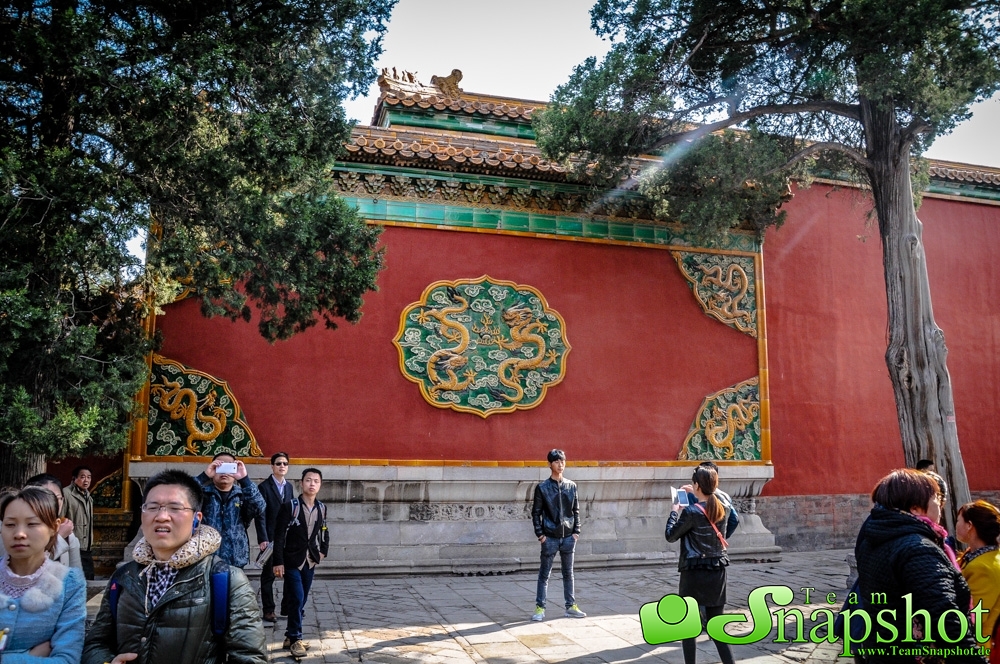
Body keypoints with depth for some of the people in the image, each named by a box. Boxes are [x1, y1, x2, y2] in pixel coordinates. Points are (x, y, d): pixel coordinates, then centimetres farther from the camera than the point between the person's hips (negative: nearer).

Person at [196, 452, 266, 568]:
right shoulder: (203, 493, 4)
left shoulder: (243, 495, 7)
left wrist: (244, 479, -24)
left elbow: (259, 507, -13)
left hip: (235, 562, 1)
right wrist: (205, 476, -24)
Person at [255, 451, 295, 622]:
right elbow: (260, 515, -10)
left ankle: (287, 608, 18)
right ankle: (268, 610, 15)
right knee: (268, 575, 5)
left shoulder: (289, 486, 11)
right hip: (271, 539, -5)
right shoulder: (264, 487, -6)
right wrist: (263, 539, -16)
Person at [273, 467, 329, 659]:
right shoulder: (289, 507, -12)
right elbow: (279, 536, -12)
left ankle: (290, 636, 25)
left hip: (310, 562, 5)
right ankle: (296, 639, 2)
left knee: (301, 601, 12)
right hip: (292, 561, -5)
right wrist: (278, 562, -15)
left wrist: (323, 551, 6)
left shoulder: (321, 508, 3)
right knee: (296, 600, -9)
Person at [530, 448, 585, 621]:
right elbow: (536, 512, -3)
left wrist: (576, 531, 2)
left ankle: (571, 606, 21)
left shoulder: (571, 486, 4)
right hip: (550, 538, -3)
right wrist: (540, 534, -8)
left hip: (568, 537, 3)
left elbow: (576, 510, 9)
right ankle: (540, 608, 10)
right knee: (544, 574, 3)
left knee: (568, 573, 12)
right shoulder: (542, 488, -5)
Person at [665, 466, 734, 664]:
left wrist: (675, 511, 7)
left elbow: (670, 535, -5)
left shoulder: (690, 512, -17)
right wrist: (695, 495, 24)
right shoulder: (723, 509, 0)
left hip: (694, 574, -5)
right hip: (717, 573, 5)